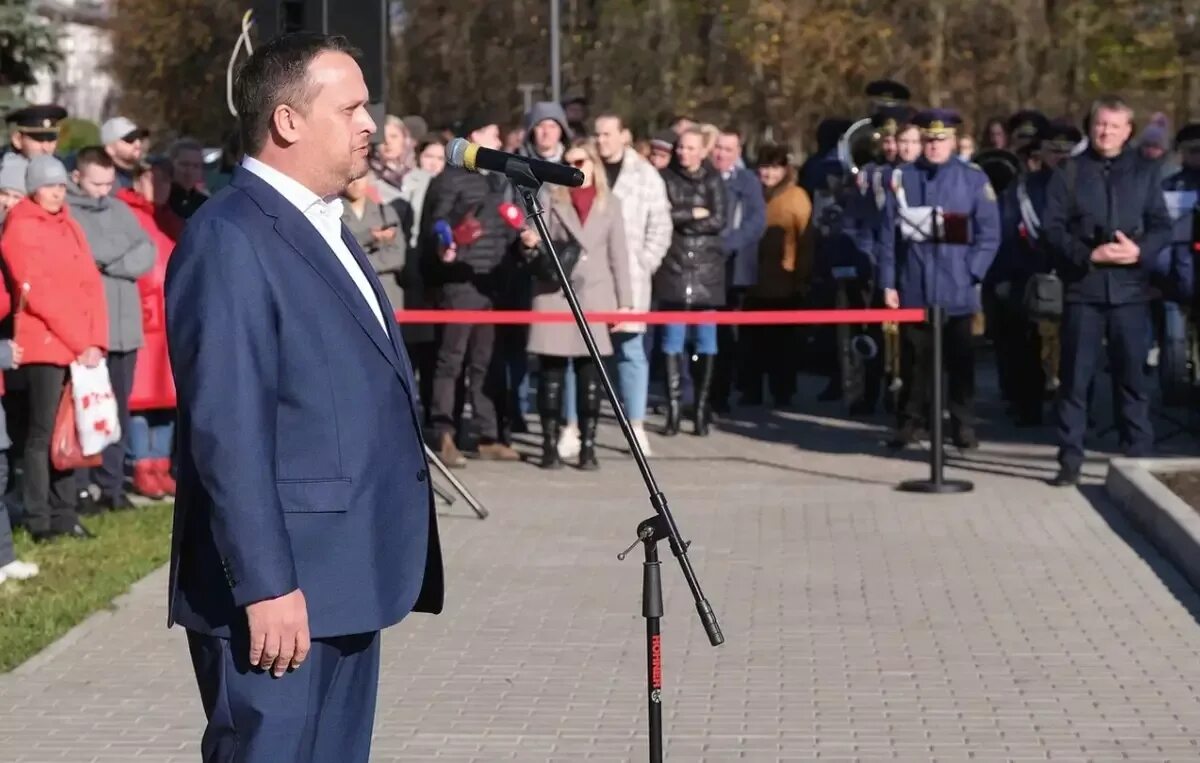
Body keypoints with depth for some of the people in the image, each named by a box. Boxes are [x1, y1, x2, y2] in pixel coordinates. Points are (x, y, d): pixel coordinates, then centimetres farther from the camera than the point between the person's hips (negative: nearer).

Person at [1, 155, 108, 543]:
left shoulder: (69, 226, 16)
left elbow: (92, 285, 11)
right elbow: (39, 294, -12)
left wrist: (96, 341, -2)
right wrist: (80, 342, -12)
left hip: (81, 348, 6)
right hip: (44, 346, -6)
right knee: (43, 433, -5)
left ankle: (65, 515, 13)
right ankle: (39, 521, -1)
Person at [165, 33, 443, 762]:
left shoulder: (325, 229, 16)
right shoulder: (230, 239, -14)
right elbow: (227, 429, -20)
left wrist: (390, 561, 18)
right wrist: (266, 586, -23)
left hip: (345, 580, 10)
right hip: (280, 591, -9)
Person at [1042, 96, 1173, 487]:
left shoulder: (1144, 172, 9)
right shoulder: (1069, 172, 5)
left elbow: (1162, 227, 5)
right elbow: (1052, 228, -1)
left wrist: (1140, 250, -14)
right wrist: (1088, 254, -15)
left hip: (1130, 288, 1)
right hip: (1082, 287, -1)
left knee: (1132, 374, 4)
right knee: (1076, 377, 0)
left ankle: (1138, 457, 11)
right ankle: (1070, 459, 5)